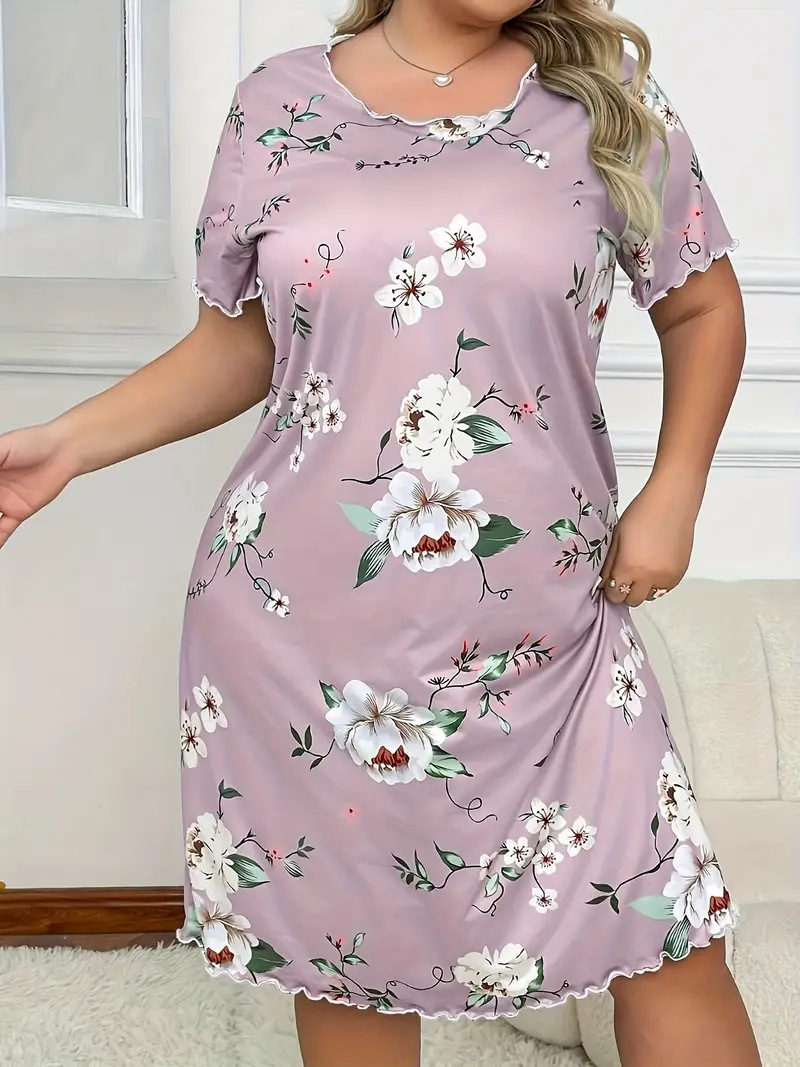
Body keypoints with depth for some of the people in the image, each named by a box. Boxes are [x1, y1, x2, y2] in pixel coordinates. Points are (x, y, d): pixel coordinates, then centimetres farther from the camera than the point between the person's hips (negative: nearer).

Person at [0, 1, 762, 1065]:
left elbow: (702, 304, 11)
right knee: (344, 946, 15)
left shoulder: (607, 93, 3)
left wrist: (673, 496, 0)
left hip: (541, 639, 0)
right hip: (297, 628, 1)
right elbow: (240, 342, 10)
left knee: (673, 938, 4)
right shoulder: (278, 105, 3)